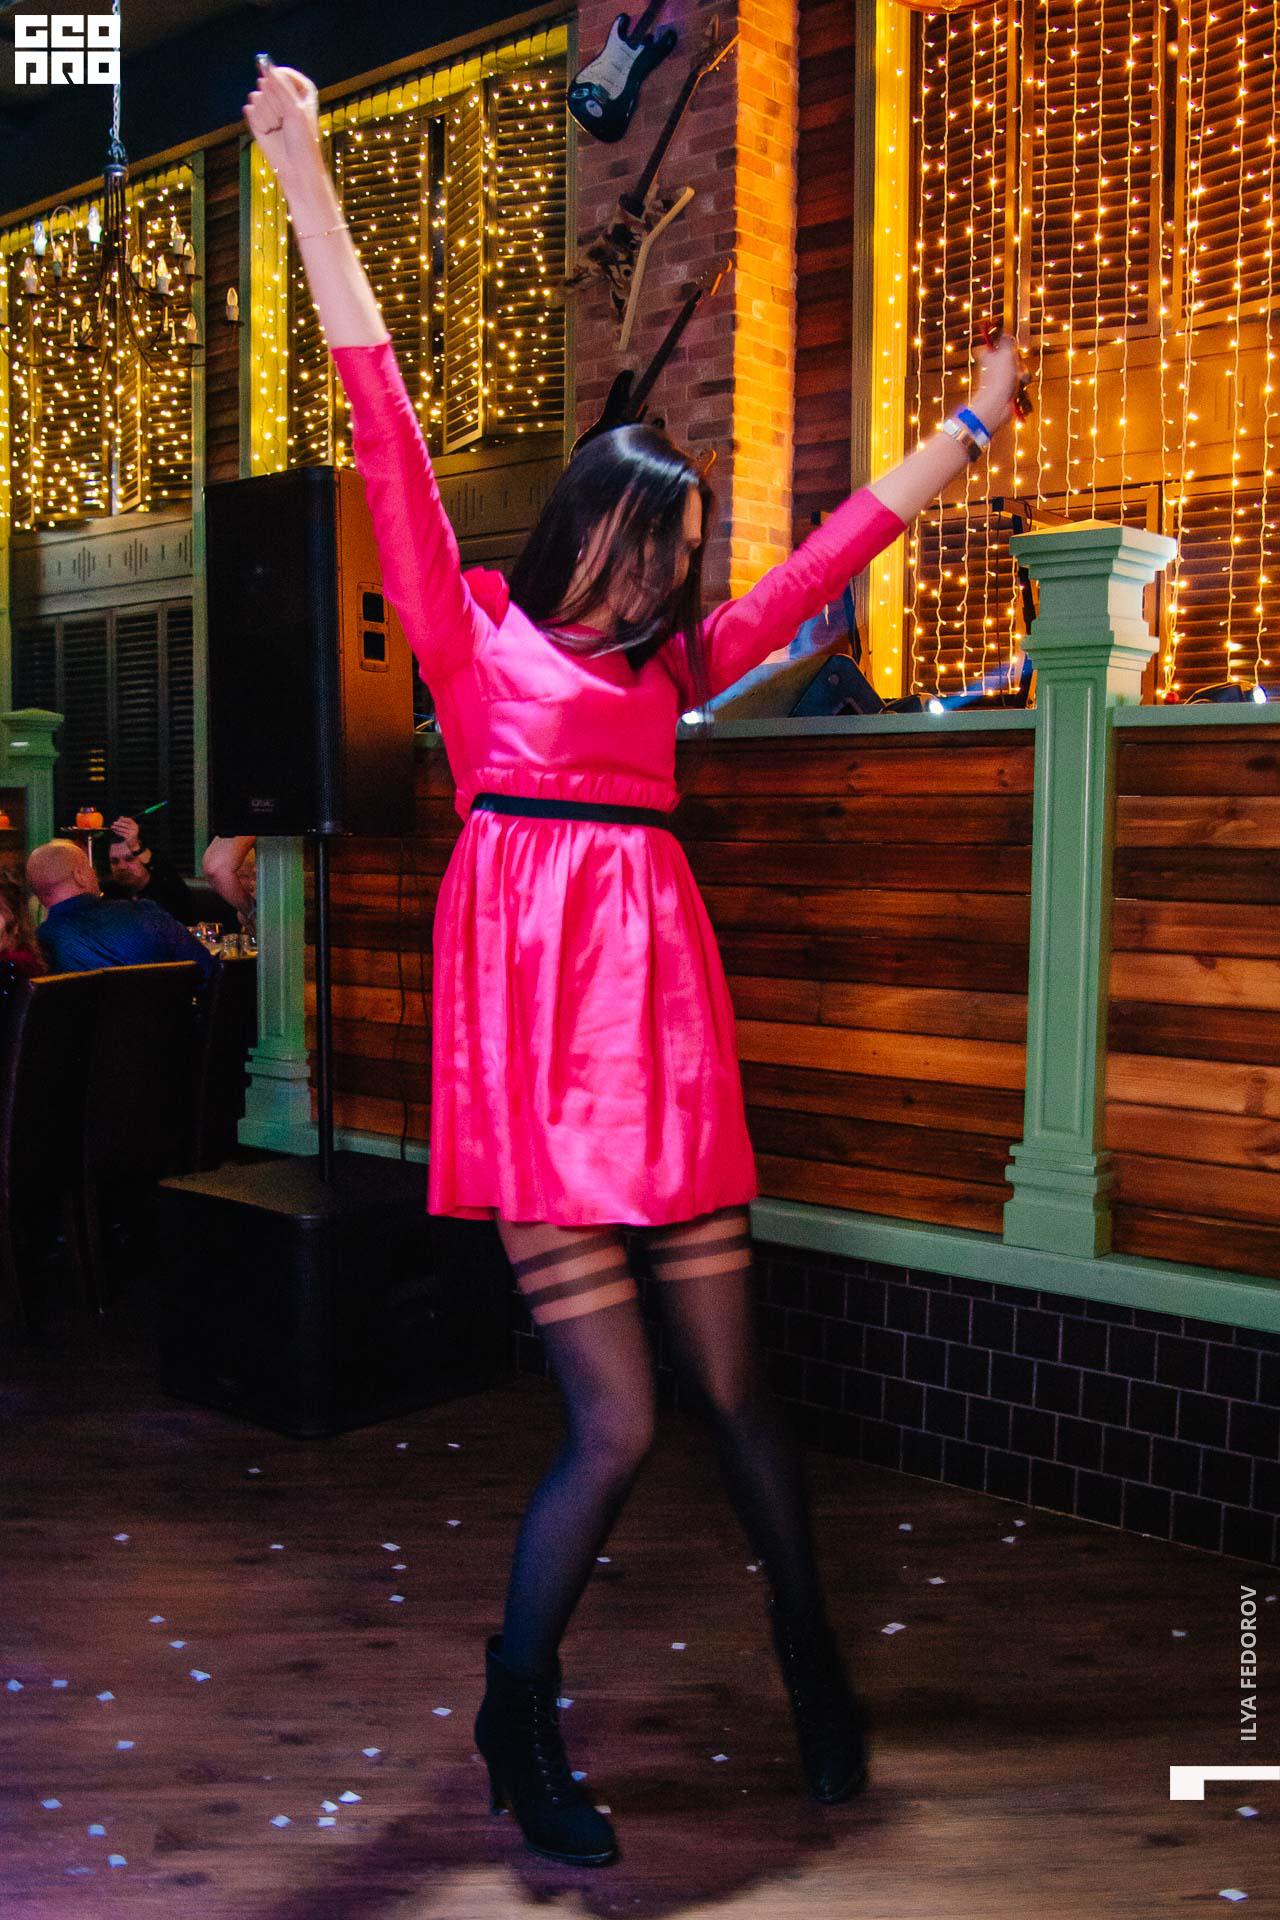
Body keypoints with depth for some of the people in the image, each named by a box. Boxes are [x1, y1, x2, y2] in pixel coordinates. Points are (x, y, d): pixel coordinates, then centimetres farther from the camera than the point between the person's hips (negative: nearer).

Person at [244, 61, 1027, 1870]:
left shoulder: (672, 664, 20)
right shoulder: (473, 627, 7)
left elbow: (837, 545, 27)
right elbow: (385, 418, 3)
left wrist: (975, 420, 34)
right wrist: (305, 174, 2)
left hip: (664, 1012, 5)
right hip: (531, 1011, -5)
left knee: (733, 1392, 8)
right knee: (615, 1423, -4)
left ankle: (814, 1664, 31)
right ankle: (518, 1724, 20)